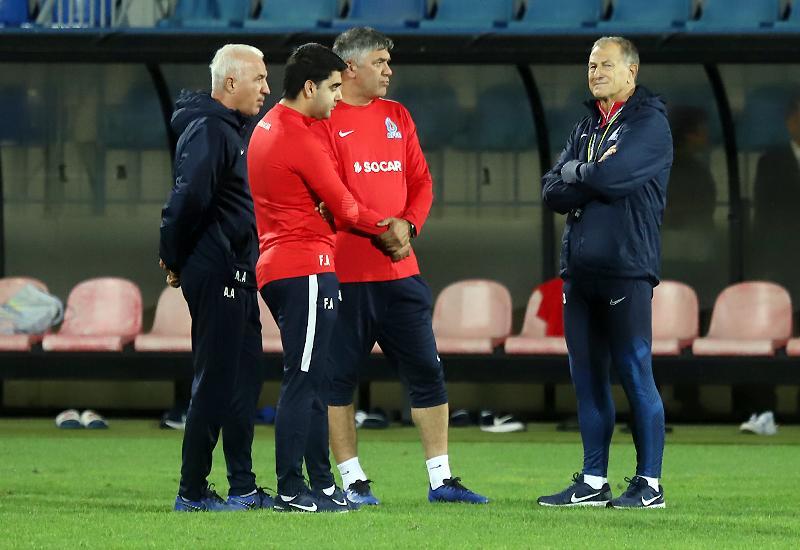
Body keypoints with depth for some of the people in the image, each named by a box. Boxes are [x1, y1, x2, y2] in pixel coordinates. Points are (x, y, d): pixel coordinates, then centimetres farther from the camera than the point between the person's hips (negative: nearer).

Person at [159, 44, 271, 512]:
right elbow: (190, 198, -24)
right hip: (216, 275, -10)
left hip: (236, 275, 10)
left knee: (244, 377, 12)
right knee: (217, 381, -6)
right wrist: (175, 258, -13)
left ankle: (243, 489, 18)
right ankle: (193, 492, -1)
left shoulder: (234, 129, 17)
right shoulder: (208, 131, -15)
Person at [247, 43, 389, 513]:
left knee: (312, 381, 13)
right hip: (307, 269, -10)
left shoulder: (267, 128, 16)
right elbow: (344, 208, -6)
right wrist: (382, 225, 12)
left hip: (276, 267, 10)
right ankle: (291, 490, -9)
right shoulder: (299, 140, -14)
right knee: (303, 380, -8)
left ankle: (321, 482, 16)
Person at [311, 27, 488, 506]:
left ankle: (441, 480, 10)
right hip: (344, 269, -6)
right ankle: (353, 480, 7)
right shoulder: (325, 119, -5)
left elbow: (421, 180, 13)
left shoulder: (397, 116, 14)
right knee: (339, 376, -1)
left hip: (400, 269, 6)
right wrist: (377, 228, -18)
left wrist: (408, 225, -5)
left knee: (426, 371, 5)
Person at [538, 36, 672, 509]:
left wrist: (572, 173, -1)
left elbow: (610, 176, -18)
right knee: (588, 379, 8)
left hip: (625, 270, -7)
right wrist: (591, 179, -7)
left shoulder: (650, 124, -4)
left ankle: (650, 484, -2)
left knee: (636, 376, -6)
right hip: (580, 270, 7)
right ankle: (593, 483, 13)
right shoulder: (586, 129, 19)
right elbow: (553, 192, 9)